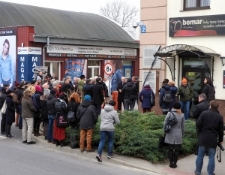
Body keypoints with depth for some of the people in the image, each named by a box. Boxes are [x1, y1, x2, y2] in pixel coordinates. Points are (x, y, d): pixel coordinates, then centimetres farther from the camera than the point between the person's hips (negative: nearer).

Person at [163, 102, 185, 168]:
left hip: (170, 135, 0)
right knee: (177, 150, 9)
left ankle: (171, 163, 15)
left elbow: (165, 124, -6)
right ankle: (175, 163, 13)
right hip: (178, 135, 0)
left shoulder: (169, 114, -6)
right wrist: (182, 135, 16)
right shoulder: (182, 115, -1)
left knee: (170, 149, 9)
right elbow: (182, 126, 4)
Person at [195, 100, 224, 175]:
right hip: (213, 140, 0)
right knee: (211, 157, 7)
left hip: (203, 138, 0)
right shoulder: (220, 117, -2)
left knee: (200, 155, 11)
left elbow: (198, 124, -7)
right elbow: (221, 130, 0)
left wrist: (199, 133, 8)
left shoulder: (204, 113, -5)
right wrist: (220, 140, 12)